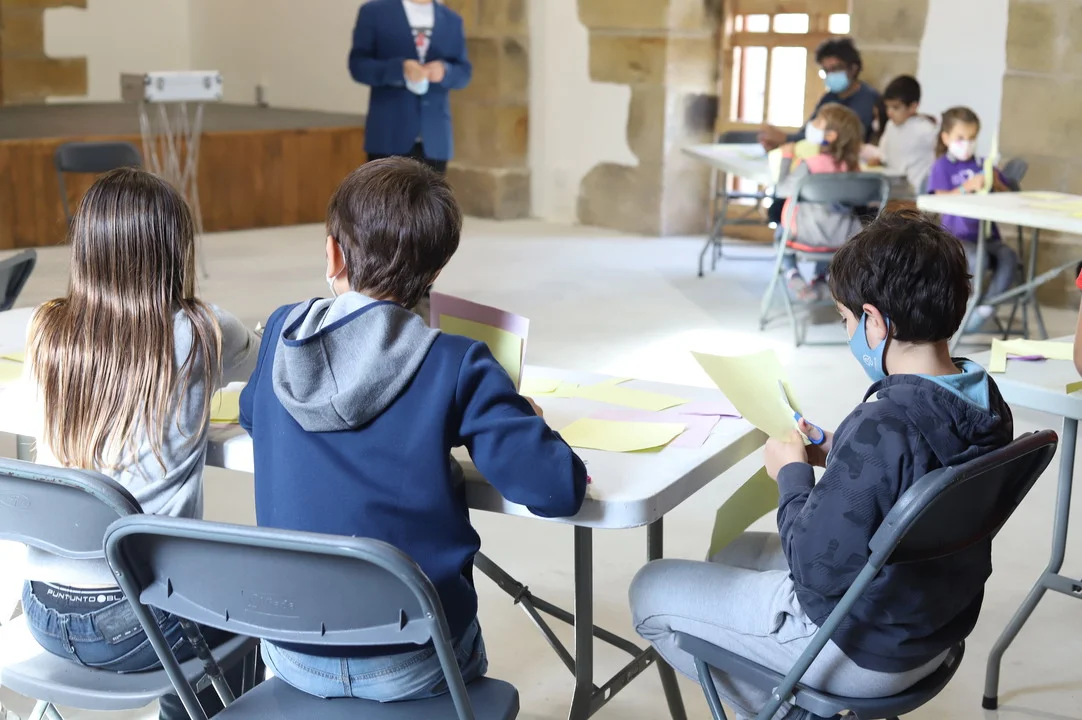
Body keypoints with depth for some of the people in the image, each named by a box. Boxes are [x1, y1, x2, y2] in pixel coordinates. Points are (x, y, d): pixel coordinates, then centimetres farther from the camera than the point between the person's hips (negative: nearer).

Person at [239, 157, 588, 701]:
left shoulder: (281, 332, -4)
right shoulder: (456, 366, -16)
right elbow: (557, 489, -19)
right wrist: (526, 422, 1)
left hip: (293, 658, 3)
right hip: (411, 669, -3)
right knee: (463, 661, 32)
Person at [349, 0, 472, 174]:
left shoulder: (452, 20, 13)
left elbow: (464, 72, 9)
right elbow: (358, 65, -5)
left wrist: (444, 71, -15)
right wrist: (400, 69, -22)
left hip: (434, 136, 3)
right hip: (389, 134, -3)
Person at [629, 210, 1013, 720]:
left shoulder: (881, 429, -33)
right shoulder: (986, 405, -7)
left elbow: (816, 571, -24)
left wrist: (793, 475, -11)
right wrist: (838, 455, 2)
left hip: (863, 653, -9)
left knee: (651, 589, 7)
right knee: (738, 551, 28)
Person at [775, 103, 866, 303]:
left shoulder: (812, 163, -22)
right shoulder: (851, 164, -7)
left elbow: (782, 189, -15)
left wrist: (787, 157, -3)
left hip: (809, 234, -4)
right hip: (843, 238, 4)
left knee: (782, 230, 29)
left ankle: (792, 274, 13)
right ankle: (820, 280, 34)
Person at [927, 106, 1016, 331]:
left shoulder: (983, 165, 16)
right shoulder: (942, 167, 5)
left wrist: (996, 184, -6)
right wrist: (967, 187, -24)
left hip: (987, 235, 4)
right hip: (956, 236, -4)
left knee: (1009, 257, -26)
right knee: (977, 259, -33)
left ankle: (985, 307, -17)